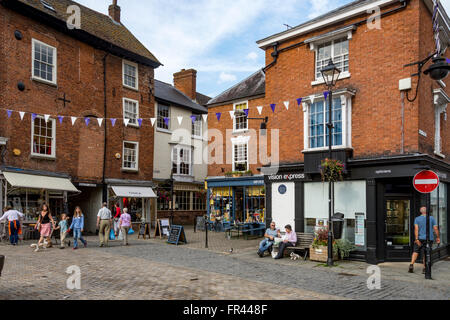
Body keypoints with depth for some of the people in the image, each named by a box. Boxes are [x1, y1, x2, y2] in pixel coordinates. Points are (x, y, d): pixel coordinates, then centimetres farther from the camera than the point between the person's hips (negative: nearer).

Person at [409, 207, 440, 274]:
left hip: (420, 238, 0)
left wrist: (416, 239, -15)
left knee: (416, 252, 10)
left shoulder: (417, 219, -1)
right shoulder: (432, 218, 2)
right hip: (429, 238, 0)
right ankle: (424, 268, 6)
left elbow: (416, 229, -11)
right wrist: (438, 237, 10)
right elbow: (436, 229, -1)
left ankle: (411, 265, -5)